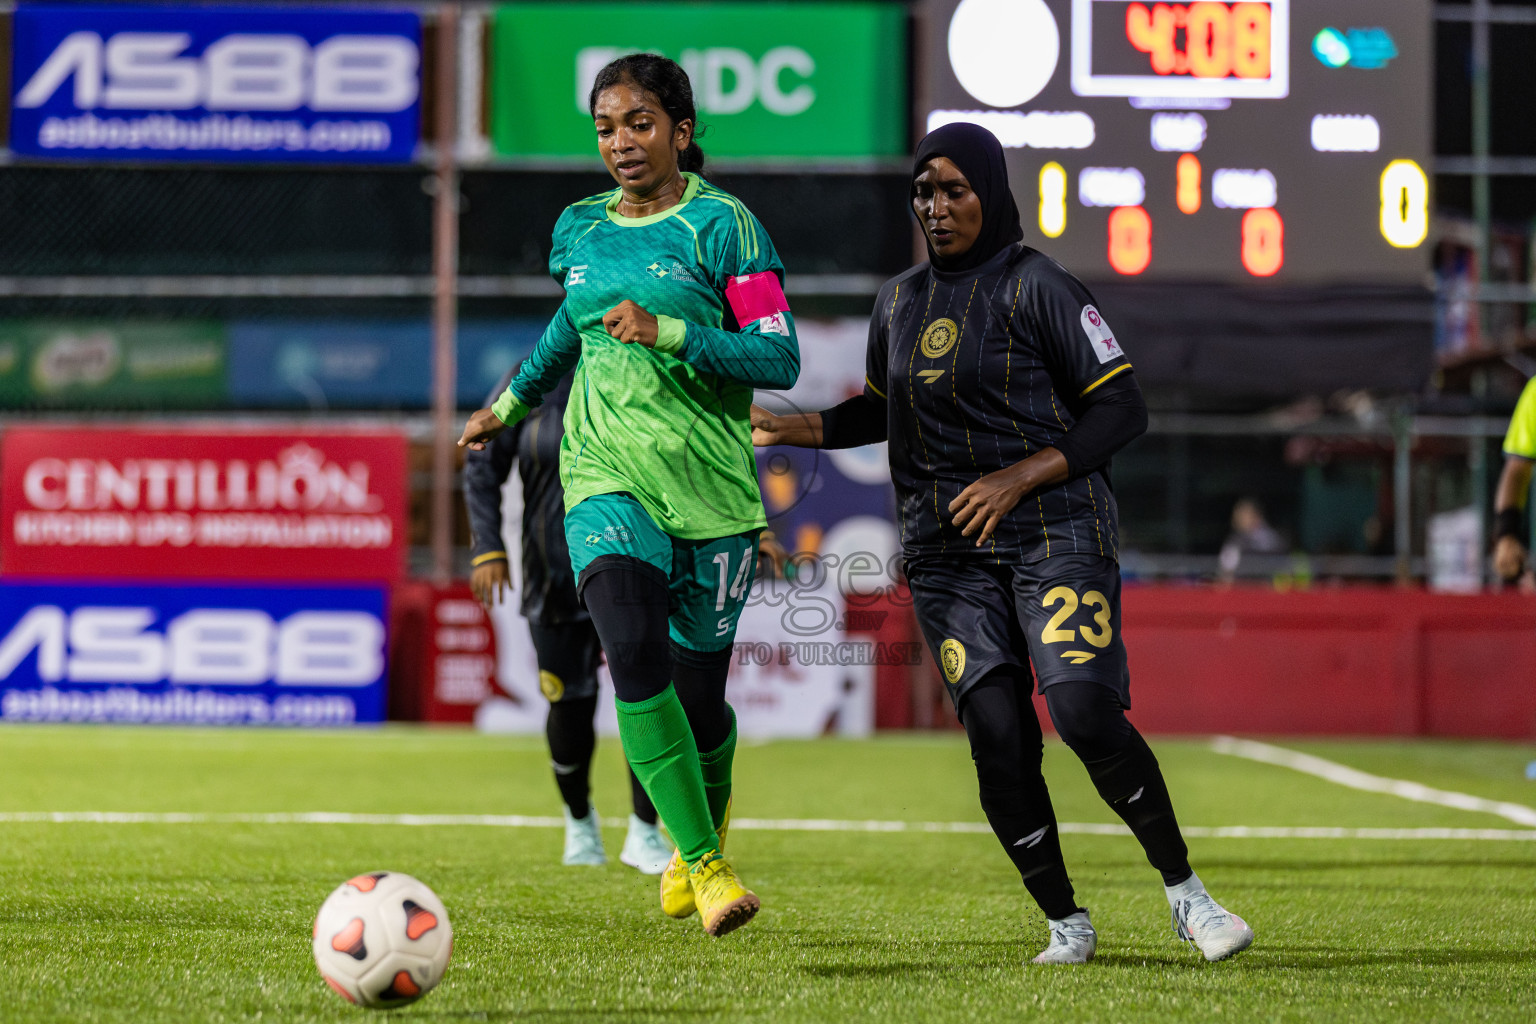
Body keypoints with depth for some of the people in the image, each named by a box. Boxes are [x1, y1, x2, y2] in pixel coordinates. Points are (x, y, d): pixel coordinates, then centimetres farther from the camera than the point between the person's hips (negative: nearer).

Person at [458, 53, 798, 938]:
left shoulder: (722, 225, -5)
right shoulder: (581, 231, 10)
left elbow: (779, 357, -11)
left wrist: (666, 332, -21)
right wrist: (512, 402, 38)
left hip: (711, 486, -2)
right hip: (607, 475, 2)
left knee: (697, 696, 4)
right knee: (633, 644, -25)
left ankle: (707, 820, 40)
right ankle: (702, 864, -23)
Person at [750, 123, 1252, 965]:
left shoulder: (1037, 287, -6)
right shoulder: (900, 301, 13)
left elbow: (1121, 407, -8)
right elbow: (882, 409, 30)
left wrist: (1019, 476, -16)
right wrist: (791, 429, 15)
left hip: (1054, 530, -5)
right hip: (947, 549, 5)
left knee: (1086, 714, -20)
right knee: (997, 737, -8)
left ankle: (1184, 893, -3)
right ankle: (1065, 923, 5)